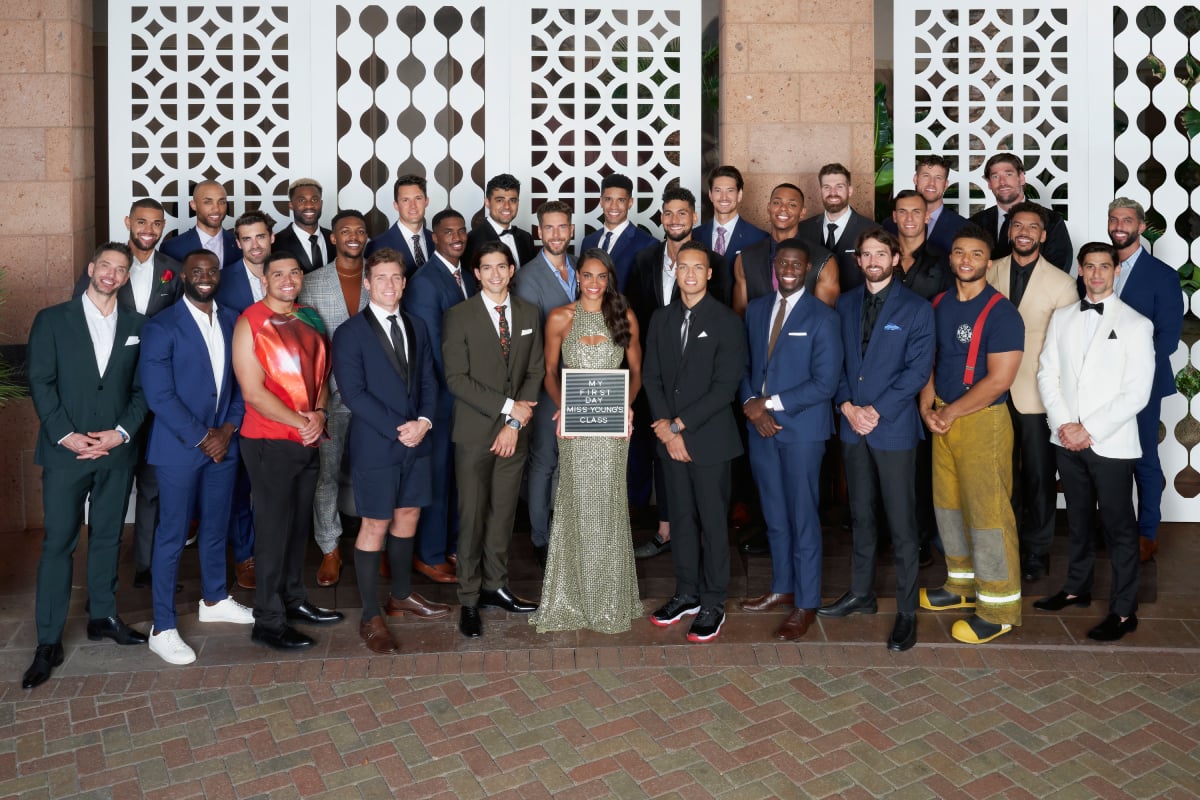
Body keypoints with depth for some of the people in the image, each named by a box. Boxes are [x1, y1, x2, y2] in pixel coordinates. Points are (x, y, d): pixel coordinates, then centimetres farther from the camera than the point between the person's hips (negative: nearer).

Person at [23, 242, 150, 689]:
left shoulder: (136, 326, 8)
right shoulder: (52, 320, 2)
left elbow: (142, 388, 5)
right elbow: (41, 383, -3)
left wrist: (122, 432, -8)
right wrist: (65, 435, -12)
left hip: (117, 451, 2)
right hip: (66, 450, -2)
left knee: (107, 536, 12)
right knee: (58, 543, 0)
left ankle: (102, 617, 26)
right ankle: (49, 643, 7)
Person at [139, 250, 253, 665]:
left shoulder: (232, 321, 8)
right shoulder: (161, 327, -9)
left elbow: (241, 382, 9)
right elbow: (159, 395, -14)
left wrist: (228, 428, -5)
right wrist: (201, 438, -15)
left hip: (223, 442, 5)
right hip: (180, 446, -5)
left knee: (216, 527, 17)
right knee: (172, 535, 2)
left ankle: (214, 599, 35)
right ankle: (162, 628, 12)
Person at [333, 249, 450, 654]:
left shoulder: (416, 327, 11)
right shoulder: (350, 333, -7)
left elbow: (428, 381, 9)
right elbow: (354, 393, -14)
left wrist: (423, 421, -8)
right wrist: (398, 429, -18)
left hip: (415, 441, 6)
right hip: (374, 445, -5)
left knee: (408, 518, 14)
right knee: (375, 526, 1)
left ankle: (401, 596, 32)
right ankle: (371, 617, 13)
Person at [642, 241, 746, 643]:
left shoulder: (727, 321, -7)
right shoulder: (661, 319, 9)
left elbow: (724, 387, -12)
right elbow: (651, 376, 7)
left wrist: (679, 426, -14)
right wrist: (665, 429, -6)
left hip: (709, 438, -4)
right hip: (670, 437, 5)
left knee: (713, 521, 4)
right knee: (681, 518, 13)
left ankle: (713, 604, 16)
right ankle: (686, 593, 27)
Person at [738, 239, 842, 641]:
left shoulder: (821, 317, -8)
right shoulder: (755, 309, 9)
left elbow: (825, 382, -13)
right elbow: (745, 365, 11)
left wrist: (771, 403, -15)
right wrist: (751, 405, -7)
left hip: (802, 428, -5)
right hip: (760, 426, 5)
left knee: (802, 517, 3)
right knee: (773, 515, 15)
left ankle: (806, 604, 17)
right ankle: (782, 588, 31)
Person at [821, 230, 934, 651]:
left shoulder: (916, 309, -3)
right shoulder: (845, 305, 10)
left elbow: (918, 369, -9)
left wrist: (876, 410, -15)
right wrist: (847, 406, -7)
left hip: (894, 427, -4)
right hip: (853, 426, 4)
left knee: (901, 523, 0)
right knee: (861, 516, 15)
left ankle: (907, 611, 12)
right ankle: (861, 593, 29)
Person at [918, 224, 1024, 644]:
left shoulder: (1001, 313, -13)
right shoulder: (939, 304, 7)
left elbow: (999, 380, -18)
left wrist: (951, 413, -14)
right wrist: (927, 404, -3)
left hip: (983, 421, -7)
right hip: (943, 418, 7)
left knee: (988, 511, -2)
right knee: (949, 503, 15)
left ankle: (1000, 607, 11)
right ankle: (963, 583, 32)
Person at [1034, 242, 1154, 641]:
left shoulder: (1136, 324, -5)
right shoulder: (1062, 317, 8)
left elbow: (1137, 394, -10)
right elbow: (1047, 375, 4)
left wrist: (1089, 430, -15)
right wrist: (1063, 424, -8)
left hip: (1110, 443, -4)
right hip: (1067, 440, 4)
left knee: (1118, 527, 4)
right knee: (1078, 519, 17)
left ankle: (1123, 611, 13)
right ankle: (1077, 587, 31)